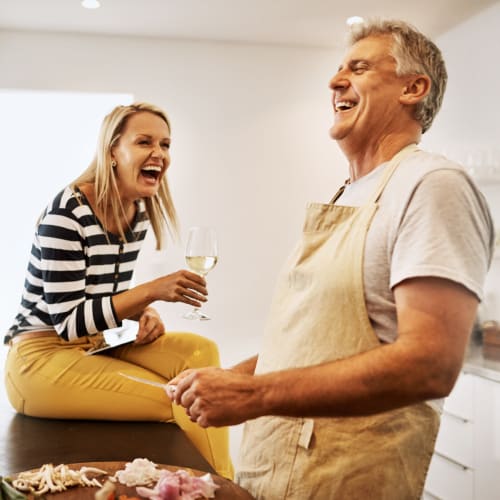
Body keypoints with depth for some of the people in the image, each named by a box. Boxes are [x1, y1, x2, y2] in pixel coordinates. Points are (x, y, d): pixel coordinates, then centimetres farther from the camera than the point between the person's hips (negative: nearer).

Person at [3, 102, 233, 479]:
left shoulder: (139, 210, 2)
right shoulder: (66, 213, -21)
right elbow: (68, 322, -22)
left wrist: (145, 313, -8)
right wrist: (152, 291, -29)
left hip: (98, 344, 8)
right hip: (43, 356, -7)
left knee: (200, 350, -15)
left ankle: (223, 482, -10)